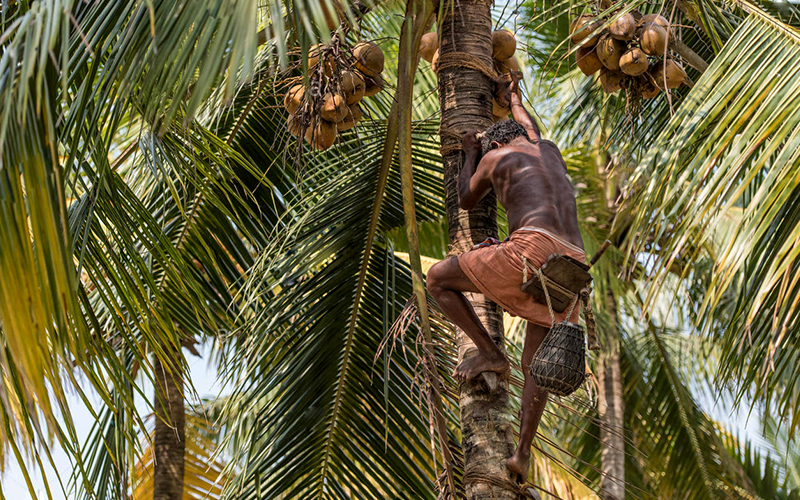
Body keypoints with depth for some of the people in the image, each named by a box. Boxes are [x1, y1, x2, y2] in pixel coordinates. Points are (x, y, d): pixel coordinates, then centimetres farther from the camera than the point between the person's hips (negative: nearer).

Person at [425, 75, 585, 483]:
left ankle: (489, 353, 5)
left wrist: (469, 153, 48)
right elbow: (528, 128, 58)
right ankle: (523, 452, 4)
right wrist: (513, 99, 78)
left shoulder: (493, 156, 17)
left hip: (530, 250, -6)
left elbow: (466, 201, 33)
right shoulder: (547, 148, 33)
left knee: (437, 279, 12)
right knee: (534, 364, 16)